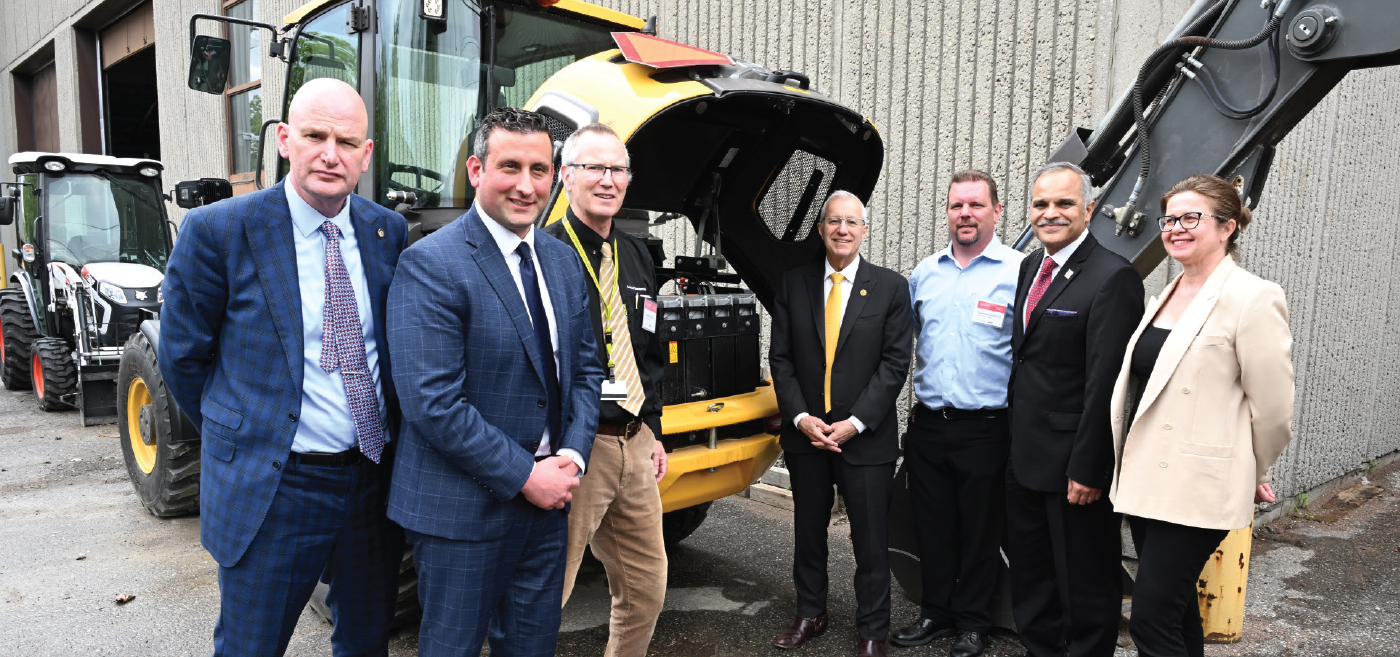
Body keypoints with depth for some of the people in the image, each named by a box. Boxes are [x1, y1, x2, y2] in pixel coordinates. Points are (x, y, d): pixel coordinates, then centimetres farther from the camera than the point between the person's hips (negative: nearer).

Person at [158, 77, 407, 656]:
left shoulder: (389, 231, 1)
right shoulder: (216, 231, -10)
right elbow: (181, 355, -1)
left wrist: (390, 440, 7)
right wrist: (241, 435, 4)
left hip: (373, 477, 4)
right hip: (271, 489, -3)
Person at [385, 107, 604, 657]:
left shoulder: (563, 261, 7)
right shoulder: (430, 266, -15)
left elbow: (585, 369, 12)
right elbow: (433, 404, -21)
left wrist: (572, 457, -4)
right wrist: (524, 476, -17)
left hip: (548, 497, 7)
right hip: (462, 510, -6)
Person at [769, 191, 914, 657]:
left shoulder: (891, 287, -1)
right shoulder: (793, 285, 4)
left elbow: (895, 362, -6)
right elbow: (780, 358, 3)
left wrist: (856, 422, -13)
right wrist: (801, 418, -9)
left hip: (867, 438, -2)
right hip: (806, 433, 3)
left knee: (870, 540, 6)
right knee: (808, 531, 16)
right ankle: (810, 614, 34)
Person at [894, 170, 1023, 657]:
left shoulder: (1019, 272, -7)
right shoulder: (924, 274, 8)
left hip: (985, 428, -4)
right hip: (928, 425, 4)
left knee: (980, 533, 9)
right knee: (932, 526, 14)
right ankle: (935, 613, 31)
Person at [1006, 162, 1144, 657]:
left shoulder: (1112, 277, -16)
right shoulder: (1030, 267, 10)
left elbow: (1105, 384, -20)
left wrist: (1086, 469, -20)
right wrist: (1014, 439, 11)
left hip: (1073, 465, -8)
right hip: (1024, 457, 8)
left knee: (1085, 585, 10)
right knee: (1029, 581, 21)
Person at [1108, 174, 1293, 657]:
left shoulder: (1252, 298, -12)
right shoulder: (1166, 296, 12)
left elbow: (1273, 408, -9)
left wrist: (1250, 477, 4)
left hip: (1196, 489, -8)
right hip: (1146, 479, 8)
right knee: (1177, 610, 18)